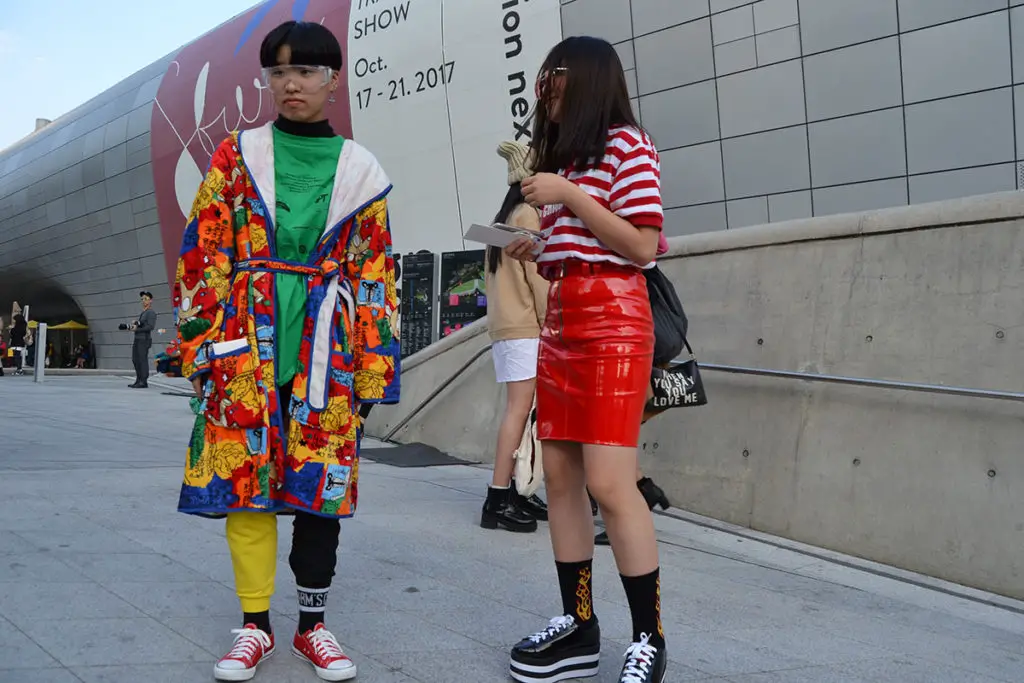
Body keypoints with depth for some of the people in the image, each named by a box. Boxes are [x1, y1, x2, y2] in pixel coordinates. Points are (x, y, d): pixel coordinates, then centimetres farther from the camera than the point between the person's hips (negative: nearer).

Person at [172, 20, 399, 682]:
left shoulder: (360, 172, 8)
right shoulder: (238, 156, 7)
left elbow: (376, 276, 7)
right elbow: (203, 254, 5)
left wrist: (374, 367, 3)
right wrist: (199, 341, -3)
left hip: (328, 345, 0)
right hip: (245, 341, 0)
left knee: (324, 478, 3)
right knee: (244, 474, 1)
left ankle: (314, 625, 17)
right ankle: (256, 625, 16)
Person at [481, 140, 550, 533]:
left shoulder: (505, 218, 21)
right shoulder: (529, 214, -6)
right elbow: (538, 275, -12)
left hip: (505, 326, 9)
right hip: (525, 328, -9)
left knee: (519, 410, 6)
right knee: (520, 410, -12)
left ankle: (513, 491, 4)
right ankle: (498, 501, -15)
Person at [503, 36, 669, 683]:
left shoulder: (628, 145, -3)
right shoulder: (564, 157, 21)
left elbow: (642, 247, -12)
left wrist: (567, 195, -12)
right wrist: (536, 249, 6)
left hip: (613, 322, -8)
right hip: (560, 324, 8)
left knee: (608, 482, -14)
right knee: (560, 478, 4)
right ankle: (579, 628, 10)